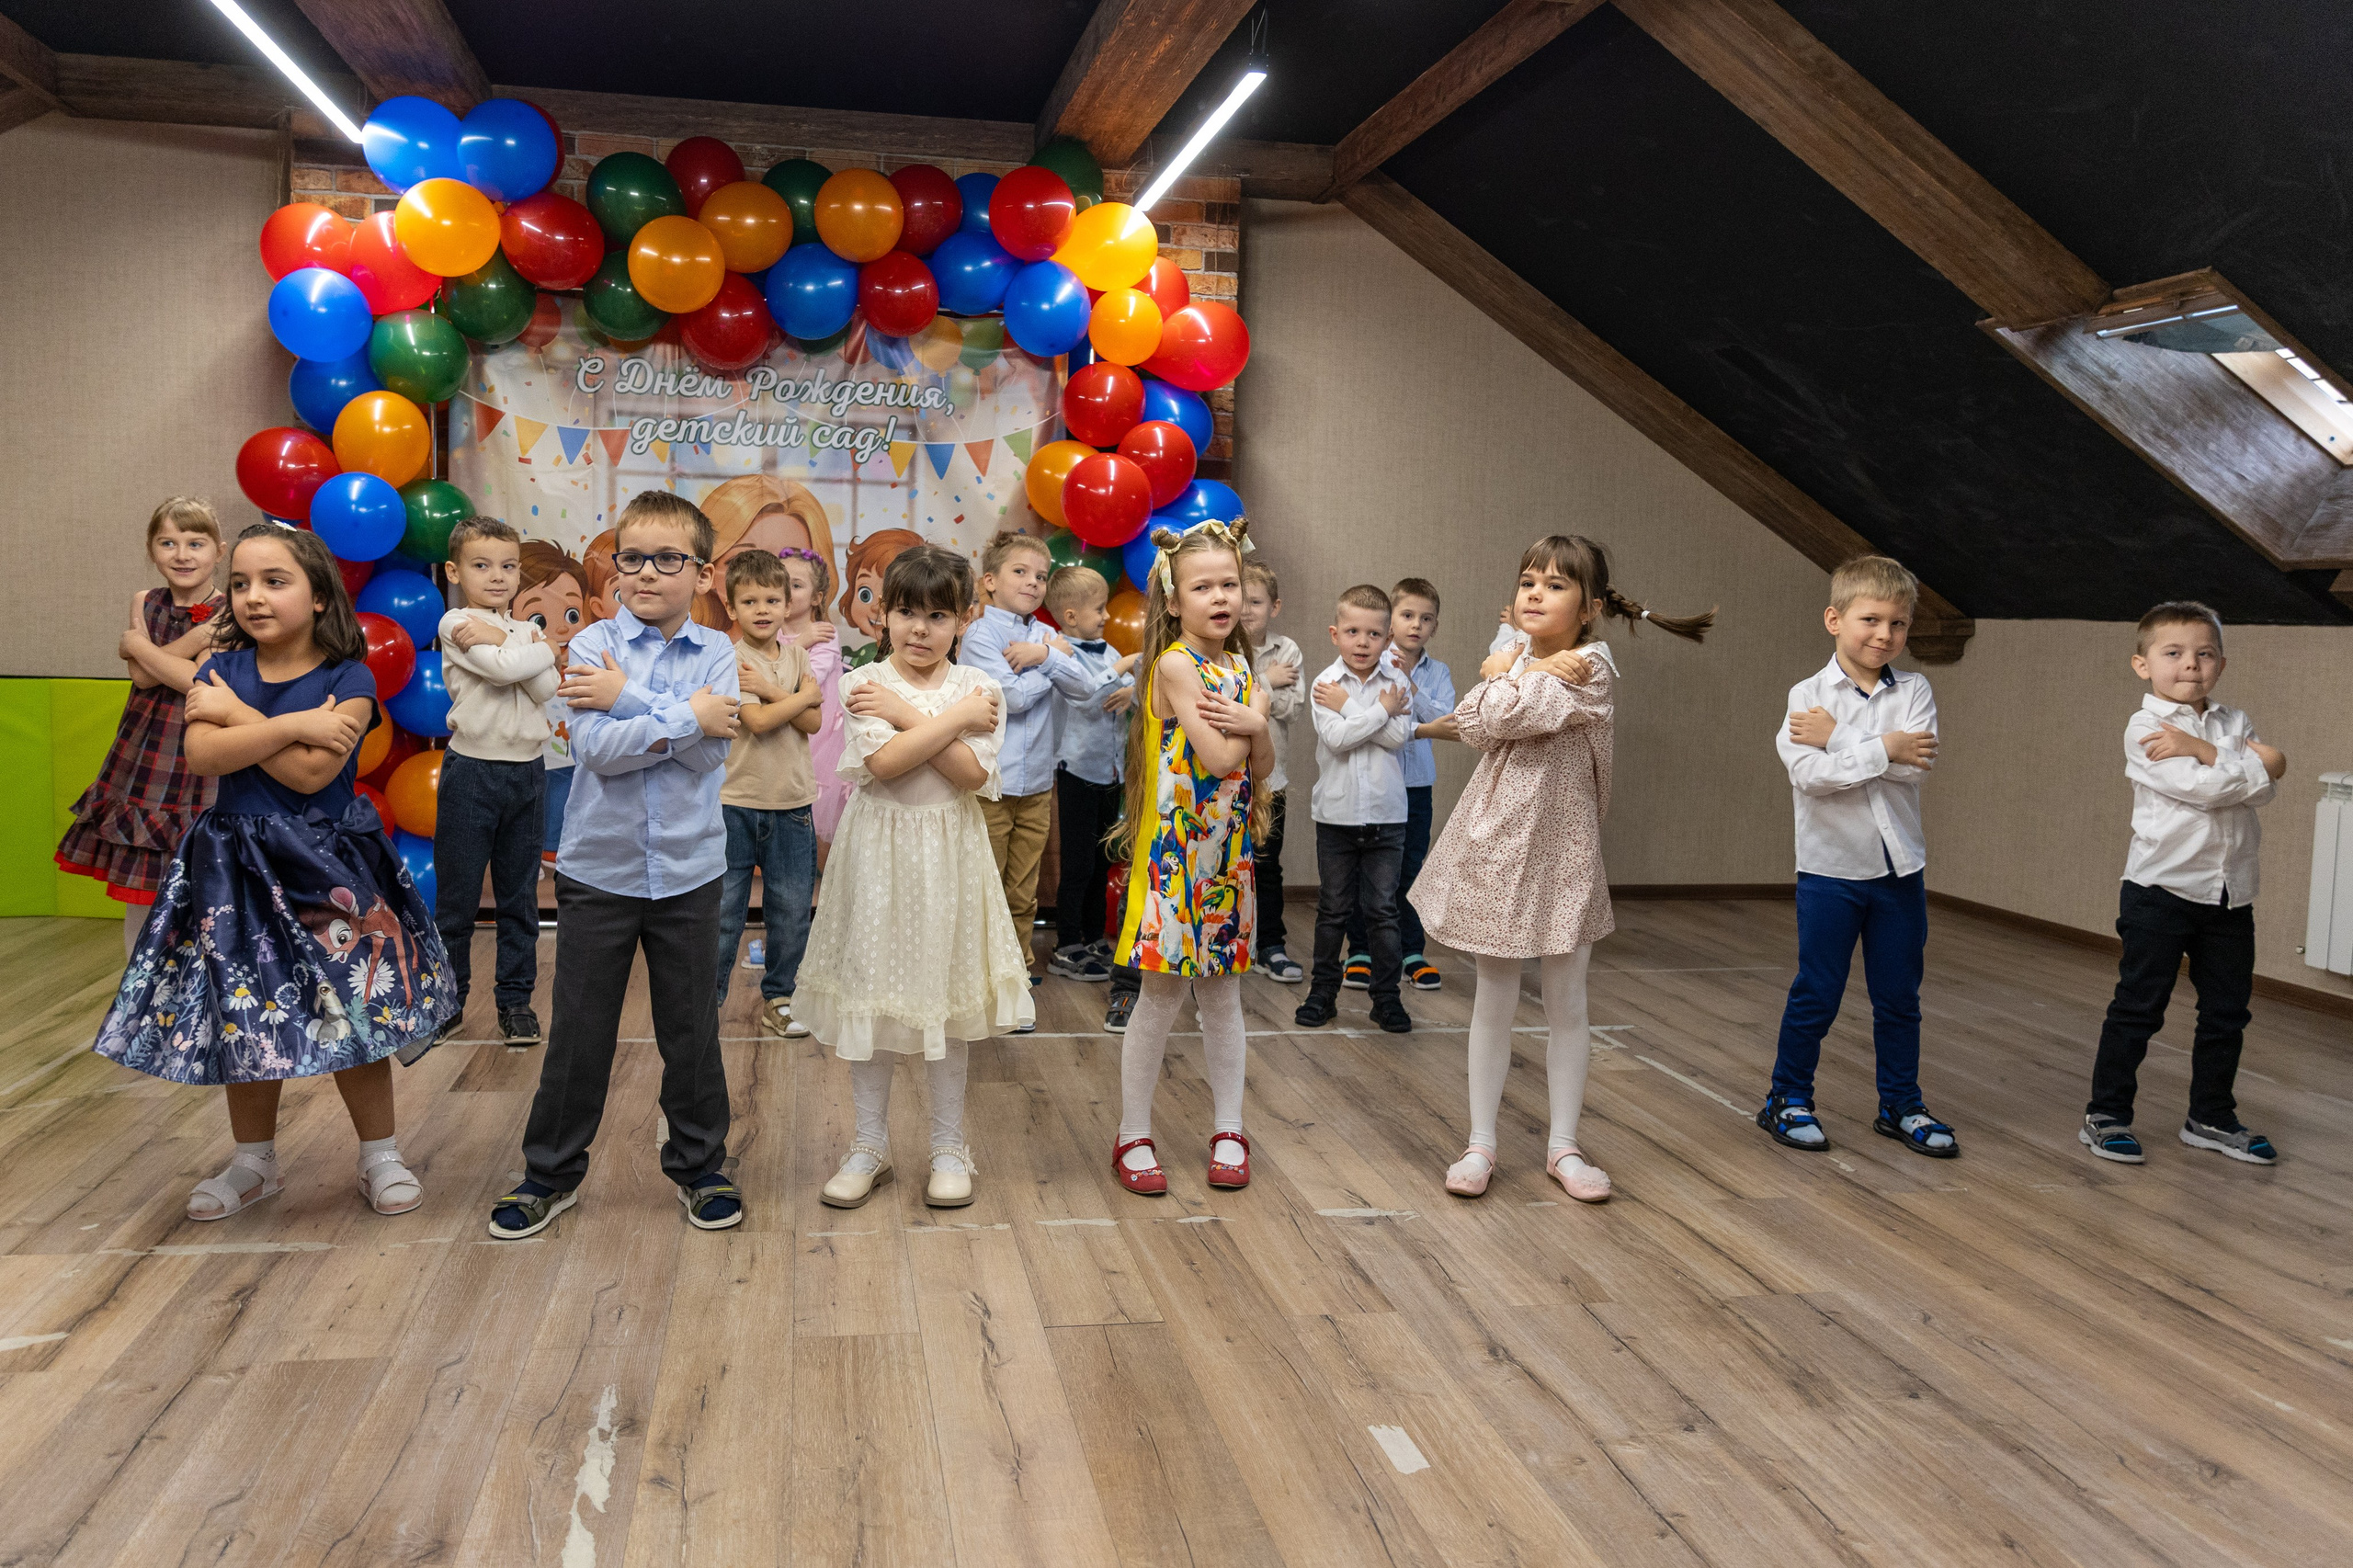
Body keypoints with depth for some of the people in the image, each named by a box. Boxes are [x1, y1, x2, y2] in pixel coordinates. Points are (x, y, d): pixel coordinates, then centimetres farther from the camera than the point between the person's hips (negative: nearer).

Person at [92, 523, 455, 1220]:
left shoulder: (348, 680, -8)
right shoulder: (220, 667, 3)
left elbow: (312, 773, -20)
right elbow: (202, 756, -13)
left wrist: (237, 714, -12)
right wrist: (293, 724, -21)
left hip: (328, 866, -3)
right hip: (238, 867, 4)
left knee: (355, 1010, 0)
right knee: (243, 1017, 11)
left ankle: (381, 1157, 16)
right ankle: (253, 1162, 28)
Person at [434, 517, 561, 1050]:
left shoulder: (529, 630, 11)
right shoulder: (456, 625, -4)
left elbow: (546, 689, -8)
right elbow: (503, 668, -21)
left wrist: (501, 637, -12)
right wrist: (544, 647, -7)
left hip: (527, 771, 4)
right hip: (472, 771, -4)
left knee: (520, 896, 9)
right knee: (456, 895, 5)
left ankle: (515, 998, 17)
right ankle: (447, 997, 19)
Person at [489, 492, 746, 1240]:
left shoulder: (715, 652, -1)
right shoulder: (593, 645, -3)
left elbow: (710, 751, -15)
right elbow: (596, 748, -17)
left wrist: (629, 698, -16)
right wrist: (685, 716, -16)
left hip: (688, 869, 1)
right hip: (598, 867, -1)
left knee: (691, 1029, 11)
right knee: (579, 1031, 8)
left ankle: (699, 1166, 28)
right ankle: (551, 1173, 24)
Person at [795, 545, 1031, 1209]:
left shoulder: (977, 688, -1)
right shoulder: (863, 685, -4)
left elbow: (972, 773, -14)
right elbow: (884, 762, -19)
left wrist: (909, 713, -15)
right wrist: (956, 717, -14)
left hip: (948, 854, 0)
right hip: (878, 849, 0)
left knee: (946, 995, 8)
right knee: (869, 991, 7)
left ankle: (948, 1144, 22)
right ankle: (871, 1143, 22)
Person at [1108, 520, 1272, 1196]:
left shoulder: (1239, 666, 9)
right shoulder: (1175, 663, -13)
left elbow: (1261, 766, 6)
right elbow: (1217, 756, -20)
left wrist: (1255, 725, -13)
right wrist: (1255, 714, -4)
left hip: (1229, 848, 6)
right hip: (1175, 846, -6)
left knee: (1223, 993, 13)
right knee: (1162, 994, 1)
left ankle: (1228, 1132, 23)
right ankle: (1134, 1137, 14)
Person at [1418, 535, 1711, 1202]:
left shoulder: (1592, 665, -10)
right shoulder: (1515, 654, 9)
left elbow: (1508, 716, -23)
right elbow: (1472, 724, -7)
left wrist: (1505, 672, -5)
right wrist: (1533, 669, -11)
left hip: (1561, 851, -4)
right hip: (1495, 844, 4)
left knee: (1566, 1003, 7)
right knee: (1493, 998, 9)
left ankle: (1563, 1146, 19)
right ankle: (1480, 1144, 17)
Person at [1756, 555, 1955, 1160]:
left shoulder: (1914, 691, 0)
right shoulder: (1808, 695, -6)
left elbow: (1917, 763, -17)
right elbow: (1808, 775, -21)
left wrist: (1838, 738, -18)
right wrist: (1884, 748, -19)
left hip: (1899, 870, 3)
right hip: (1830, 867, -3)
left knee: (1899, 997, 13)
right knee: (1815, 995, 6)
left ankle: (1901, 1105, 27)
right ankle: (1788, 1099, 22)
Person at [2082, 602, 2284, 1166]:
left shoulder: (2233, 724, 8)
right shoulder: (2145, 728, -8)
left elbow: (2264, 790, -9)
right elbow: (2198, 789, -21)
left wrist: (2199, 748, -17)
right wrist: (2259, 765, -9)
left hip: (2230, 892, 6)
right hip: (2161, 888, -6)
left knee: (2227, 1010, 12)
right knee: (2139, 1006, -1)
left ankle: (2211, 1118, 25)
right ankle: (2106, 1114, 8)